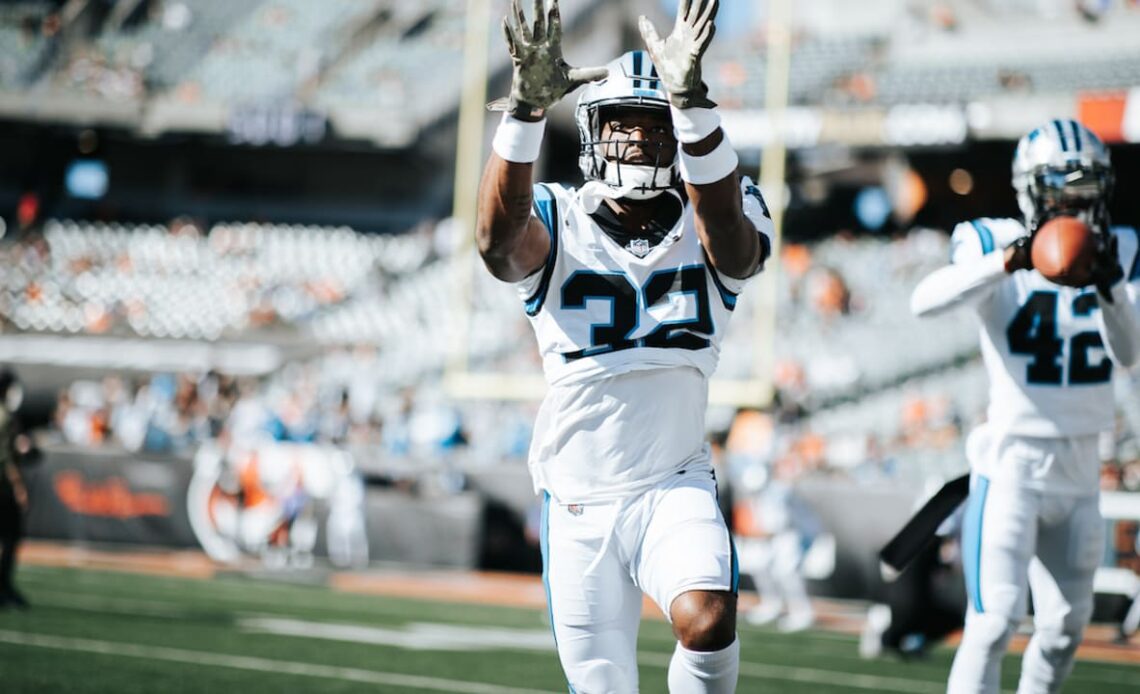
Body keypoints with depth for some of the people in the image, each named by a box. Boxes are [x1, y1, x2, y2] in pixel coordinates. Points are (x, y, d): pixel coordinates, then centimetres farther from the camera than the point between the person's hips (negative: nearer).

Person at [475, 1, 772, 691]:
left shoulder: (708, 230, -1)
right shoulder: (558, 225, -3)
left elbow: (725, 221, -28)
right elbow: (499, 240, -27)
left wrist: (689, 100, -45)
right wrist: (528, 104, -42)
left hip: (675, 486, -1)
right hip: (578, 499, 1)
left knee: (708, 621, -29)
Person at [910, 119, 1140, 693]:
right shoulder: (995, 243, -8)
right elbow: (925, 301, -27)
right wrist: (1010, 260, -39)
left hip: (1079, 467, 5)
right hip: (1013, 461, -5)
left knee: (1066, 624, 12)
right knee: (995, 620, -14)